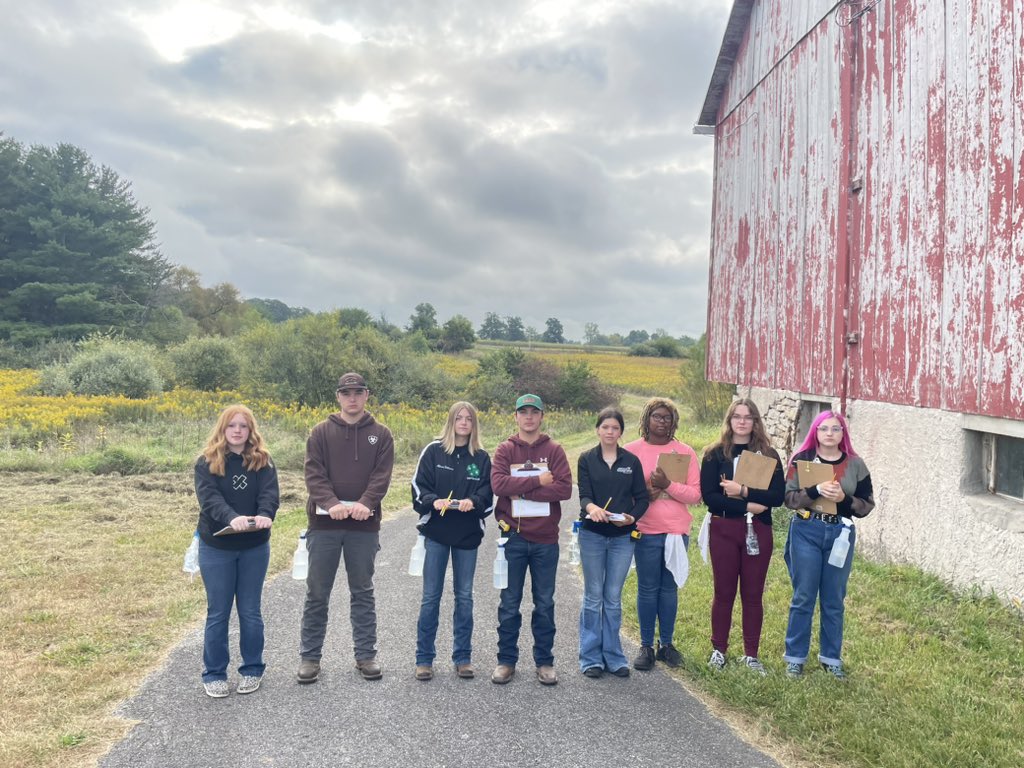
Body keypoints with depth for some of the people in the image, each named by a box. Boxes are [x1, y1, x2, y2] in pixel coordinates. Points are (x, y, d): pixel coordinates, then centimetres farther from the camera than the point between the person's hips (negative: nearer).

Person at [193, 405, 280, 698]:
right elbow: (209, 498, -21)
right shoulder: (206, 462, -6)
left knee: (250, 610, 11)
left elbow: (270, 493, -16)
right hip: (216, 547, -1)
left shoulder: (262, 461, -1)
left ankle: (252, 669, 24)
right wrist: (232, 517, -41)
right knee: (217, 612, 8)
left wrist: (265, 515, -39)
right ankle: (214, 673, 21)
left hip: (254, 547, 1)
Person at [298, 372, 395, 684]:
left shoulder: (381, 434, 5)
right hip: (325, 524, 0)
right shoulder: (321, 432, 4)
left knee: (363, 592, 11)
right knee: (317, 593, 8)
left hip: (364, 525, 0)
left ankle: (366, 654, 21)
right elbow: (314, 473, -5)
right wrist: (331, 503, -21)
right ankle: (310, 656, 20)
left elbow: (382, 475, -4)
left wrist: (365, 503, -20)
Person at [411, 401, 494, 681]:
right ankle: (424, 658, 14)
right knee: (431, 596, 3)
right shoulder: (433, 451, 1)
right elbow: (419, 487, -2)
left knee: (464, 597, 9)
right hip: (436, 532, -1)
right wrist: (433, 501, -20)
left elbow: (488, 496, 2)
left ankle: (463, 657, 21)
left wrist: (473, 502, -18)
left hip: (468, 534, 2)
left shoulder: (482, 458, 5)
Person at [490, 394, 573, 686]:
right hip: (513, 537, 0)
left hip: (546, 539, 0)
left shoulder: (554, 450, 2)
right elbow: (498, 484, -14)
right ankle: (506, 660, 22)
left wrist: (521, 491, -15)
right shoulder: (505, 450, 2)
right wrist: (538, 481, -17)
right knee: (509, 603, 9)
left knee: (545, 604, 11)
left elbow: (565, 488, -12)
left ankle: (544, 661, 23)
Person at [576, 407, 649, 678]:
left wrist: (632, 517, -16)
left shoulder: (632, 461, 5)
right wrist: (591, 507, -32)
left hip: (623, 537, 1)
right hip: (592, 535, -1)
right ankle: (591, 658, 14)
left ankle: (613, 656, 20)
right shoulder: (586, 459, 1)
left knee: (614, 599, 9)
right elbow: (583, 494, -9)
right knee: (593, 597, 5)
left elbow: (642, 498, 3)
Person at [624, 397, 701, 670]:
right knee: (647, 588, 4)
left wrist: (668, 485, -17)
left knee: (670, 587, 10)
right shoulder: (632, 450, -1)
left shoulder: (685, 452, 3)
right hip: (646, 531, -2)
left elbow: (695, 495, -3)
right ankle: (646, 646, 16)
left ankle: (666, 644, 22)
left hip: (677, 530, 2)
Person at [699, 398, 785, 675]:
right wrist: (747, 506, -16)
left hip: (758, 530, 1)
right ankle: (718, 650, 20)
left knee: (753, 593, 8)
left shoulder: (768, 455, 4)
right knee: (723, 591, 7)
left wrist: (743, 491, -17)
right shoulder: (715, 454, 0)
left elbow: (778, 496, -6)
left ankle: (751, 654, 19)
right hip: (723, 529, -1)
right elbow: (708, 495, -9)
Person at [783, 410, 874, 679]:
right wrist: (815, 490, -22)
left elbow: (867, 505, 2)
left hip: (841, 534, 2)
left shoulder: (856, 465, 3)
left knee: (834, 600, 11)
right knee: (803, 597, 5)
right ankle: (795, 657, 17)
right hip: (806, 532, -1)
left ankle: (831, 657, 25)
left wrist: (844, 499, -16)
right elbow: (789, 497, -7)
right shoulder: (802, 458, -1)